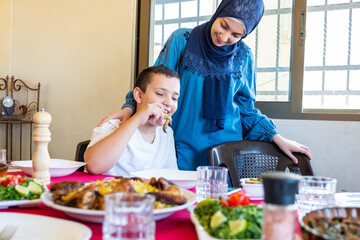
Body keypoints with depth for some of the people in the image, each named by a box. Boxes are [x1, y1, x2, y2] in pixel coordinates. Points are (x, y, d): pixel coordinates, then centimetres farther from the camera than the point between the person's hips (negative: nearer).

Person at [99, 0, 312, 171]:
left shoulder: (243, 56, 4)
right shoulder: (182, 40, -3)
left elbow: (246, 109, 11)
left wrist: (277, 138, 3)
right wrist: (130, 108, -15)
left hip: (225, 150, 2)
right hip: (183, 149, -2)